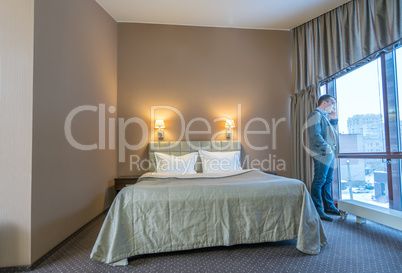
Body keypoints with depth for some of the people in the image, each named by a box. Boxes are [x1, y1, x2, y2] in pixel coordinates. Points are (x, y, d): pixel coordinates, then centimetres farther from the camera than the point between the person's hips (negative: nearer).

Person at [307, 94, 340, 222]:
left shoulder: (325, 116, 23)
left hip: (330, 154, 10)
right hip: (321, 154, -10)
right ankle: (318, 210, -1)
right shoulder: (316, 114, -8)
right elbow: (315, 135, -19)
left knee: (328, 181, 16)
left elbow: (332, 133, 26)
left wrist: (334, 120, 19)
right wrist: (326, 147, -20)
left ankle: (329, 206, 27)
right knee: (319, 181, -7)